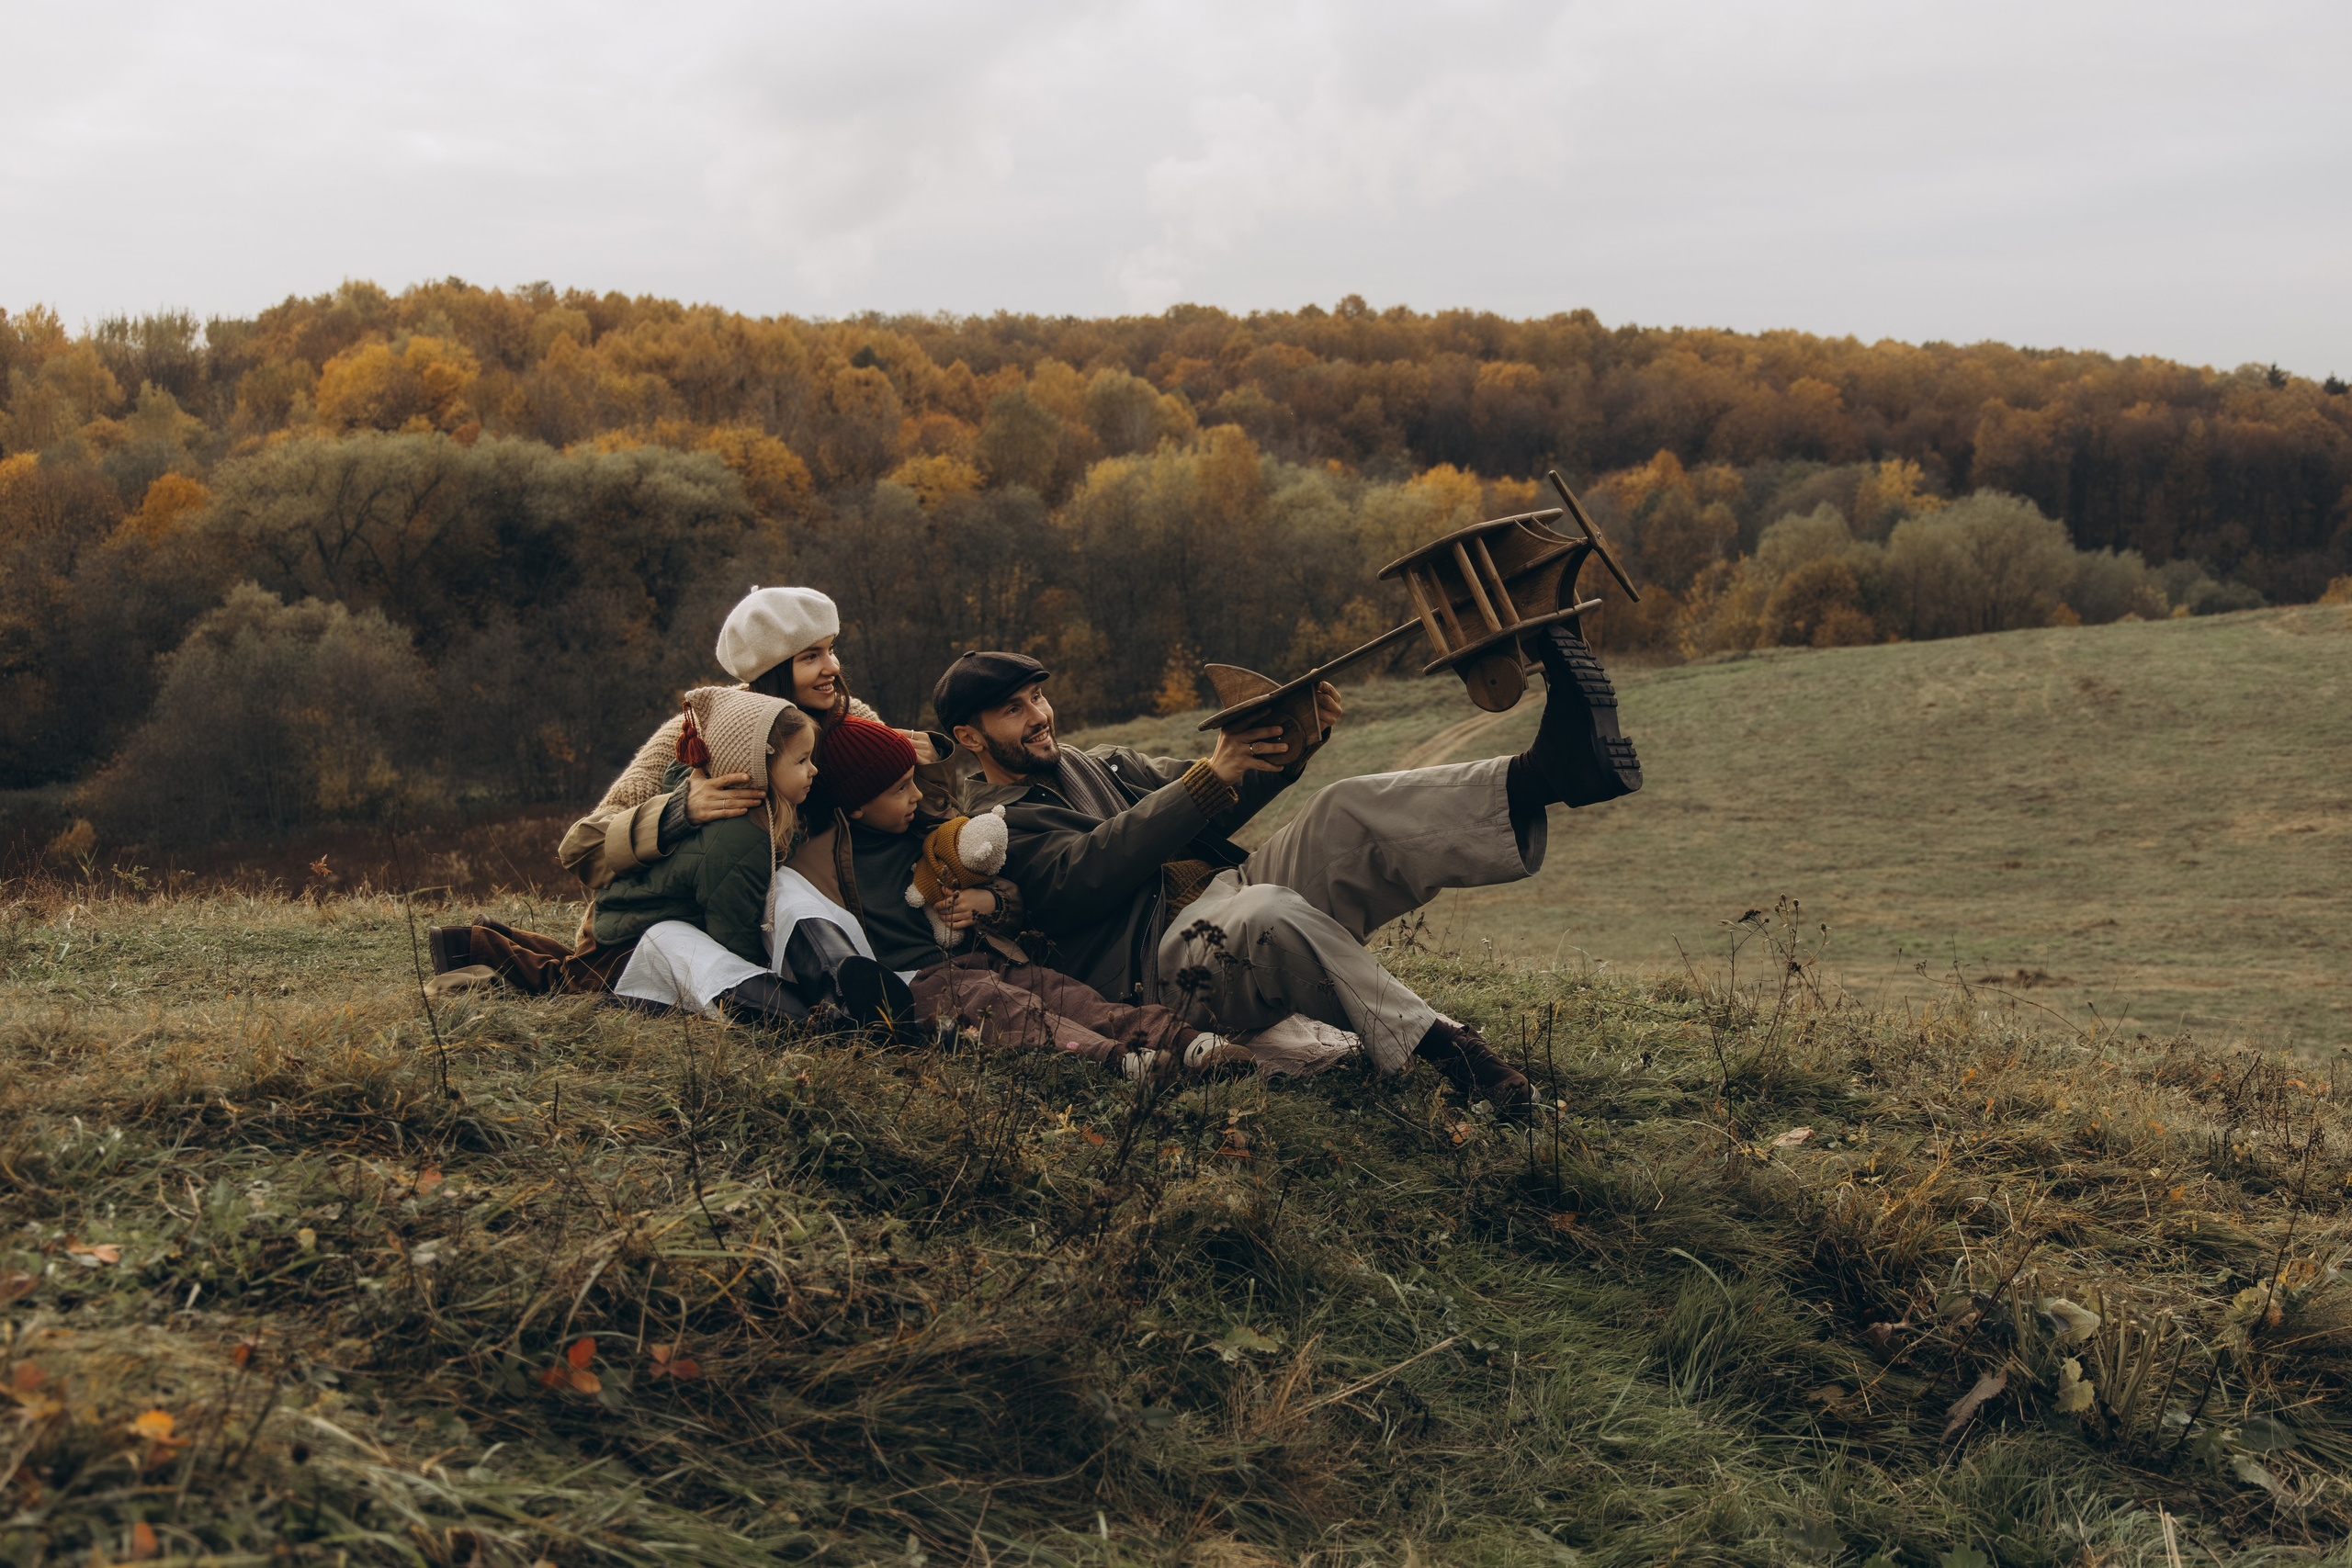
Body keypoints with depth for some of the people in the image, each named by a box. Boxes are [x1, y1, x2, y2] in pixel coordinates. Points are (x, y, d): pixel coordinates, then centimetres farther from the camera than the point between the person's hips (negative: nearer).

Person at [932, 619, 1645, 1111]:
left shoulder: (1102, 765, 30)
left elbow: (1209, 811, 23)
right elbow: (1084, 875, -12)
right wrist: (1206, 780, -19)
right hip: (1165, 958, -6)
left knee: (1346, 813, -21)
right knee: (1273, 916, -41)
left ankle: (1547, 772, -41)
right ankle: (1438, 1048, -47)